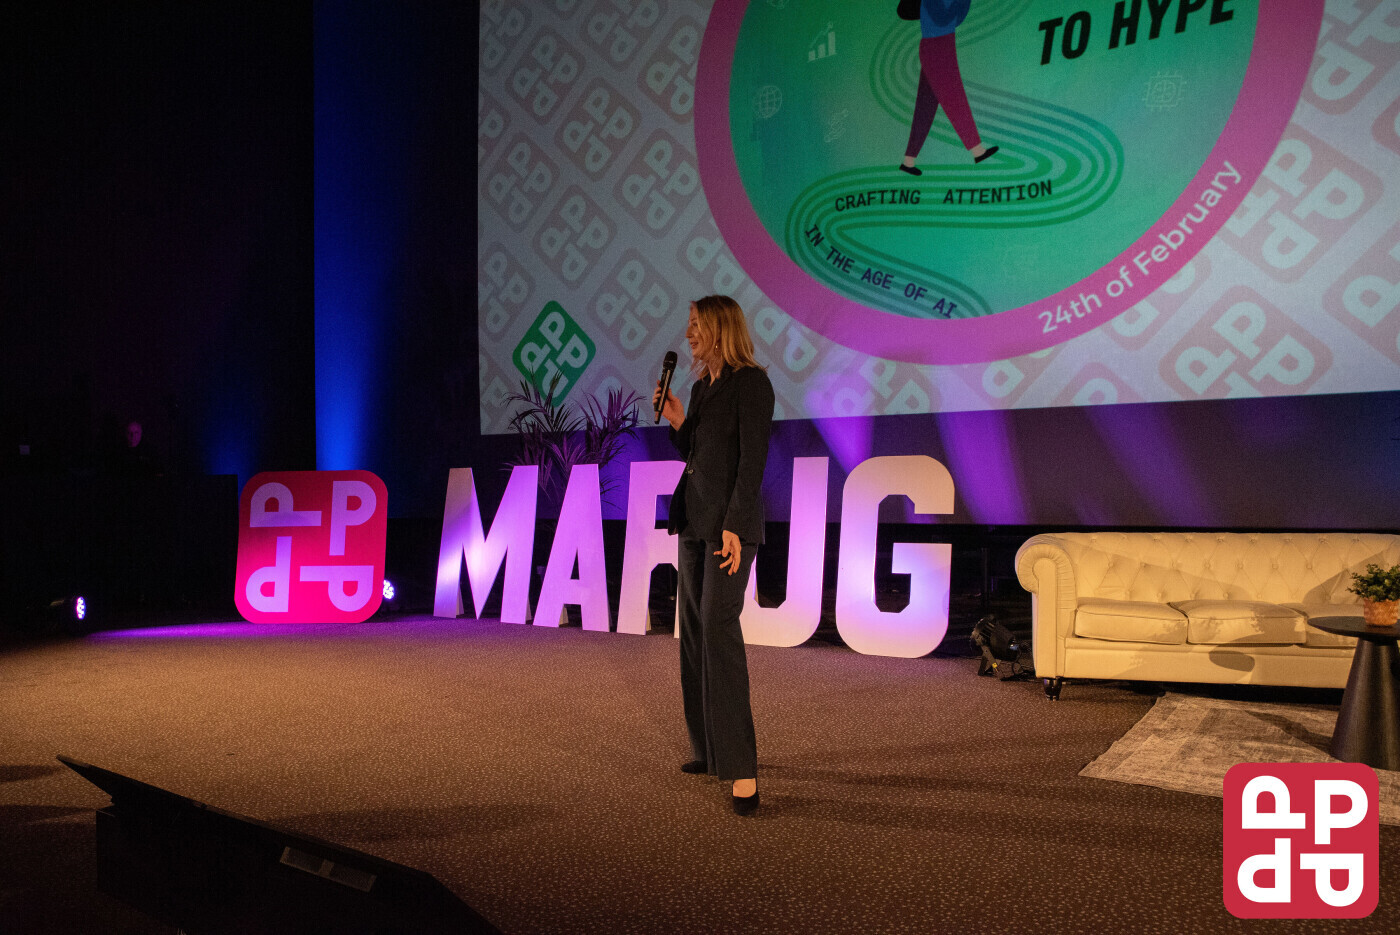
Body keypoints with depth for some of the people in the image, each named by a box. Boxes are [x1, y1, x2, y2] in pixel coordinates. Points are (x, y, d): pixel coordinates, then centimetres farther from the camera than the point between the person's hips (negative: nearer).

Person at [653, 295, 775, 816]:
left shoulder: (751, 382, -8)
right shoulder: (702, 384, 16)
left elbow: (753, 459, -16)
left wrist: (734, 526, -22)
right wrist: (676, 422, 4)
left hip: (730, 519, -9)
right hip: (693, 517, 9)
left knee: (718, 626, -18)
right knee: (694, 629, 10)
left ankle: (742, 767, -16)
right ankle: (710, 748, 21)